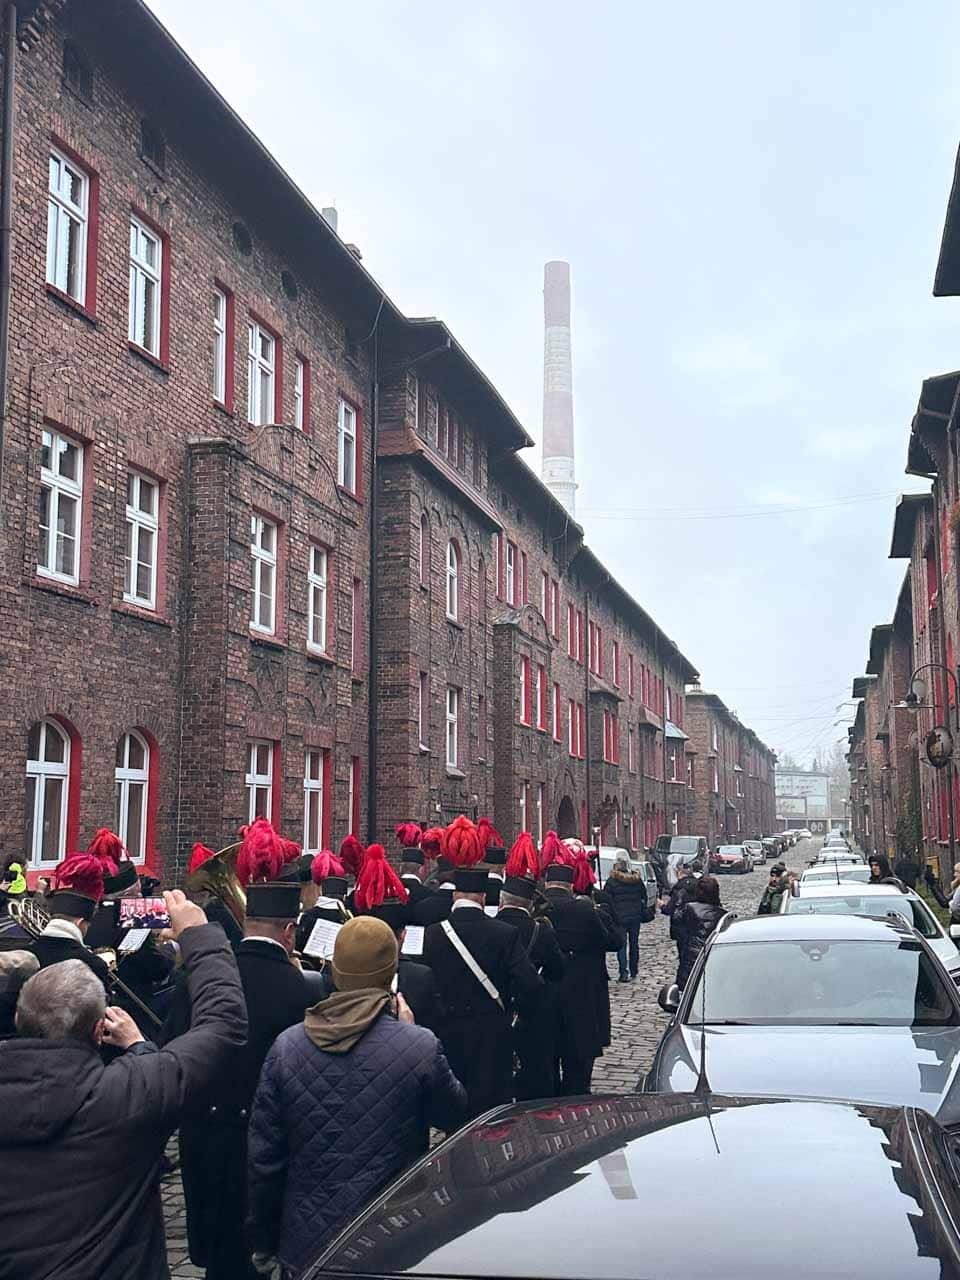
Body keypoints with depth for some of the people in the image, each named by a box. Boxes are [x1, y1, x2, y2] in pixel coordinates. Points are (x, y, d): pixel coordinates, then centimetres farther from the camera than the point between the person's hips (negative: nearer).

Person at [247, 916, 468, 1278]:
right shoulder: (420, 1047, -17)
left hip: (304, 1247, 2)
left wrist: (264, 1246, 9)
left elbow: (263, 1159, -4)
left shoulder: (286, 1047, -8)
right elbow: (456, 1114, 2)